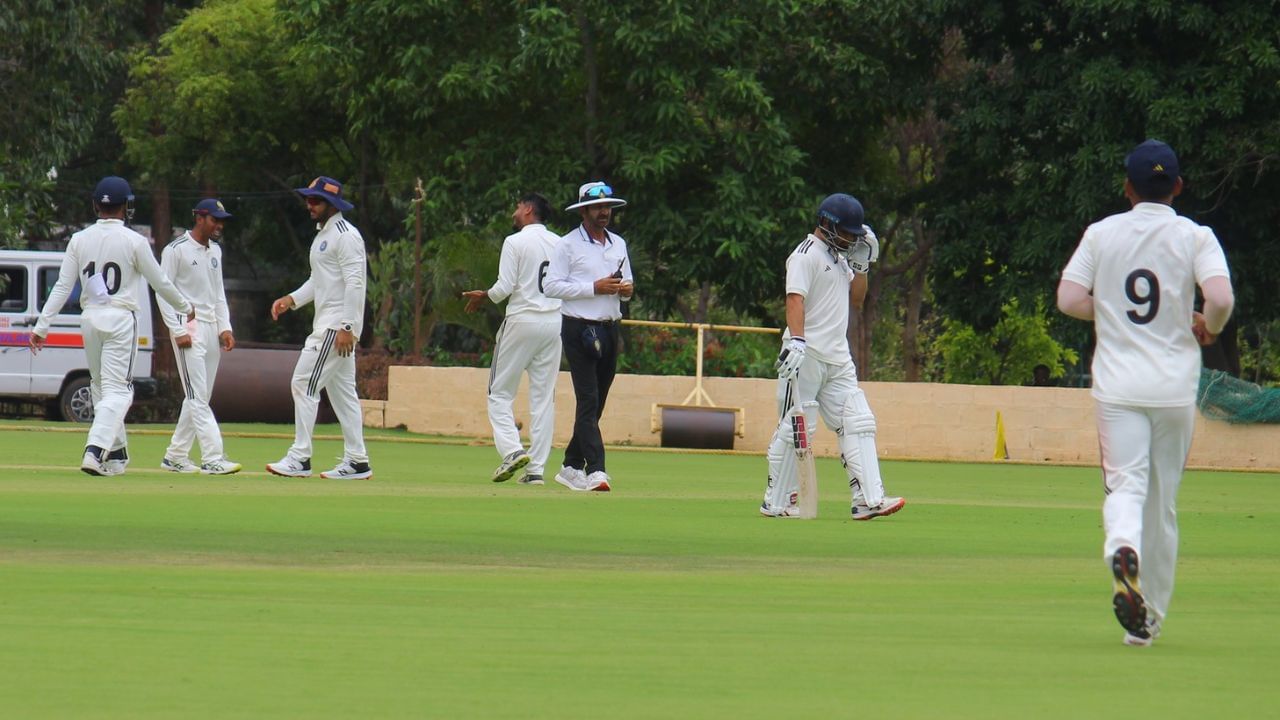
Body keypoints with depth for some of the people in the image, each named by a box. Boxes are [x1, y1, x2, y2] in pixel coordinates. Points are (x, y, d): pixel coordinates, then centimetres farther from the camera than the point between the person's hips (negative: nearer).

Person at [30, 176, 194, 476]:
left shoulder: (79, 240, 2)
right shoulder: (134, 242, -7)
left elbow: (62, 287, -2)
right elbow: (160, 282, 1)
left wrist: (42, 325, 0)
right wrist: (185, 307, 17)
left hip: (89, 318, 4)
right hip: (121, 319, -4)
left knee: (101, 388, 17)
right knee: (117, 391, -5)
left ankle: (116, 454, 21)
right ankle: (95, 450, -24)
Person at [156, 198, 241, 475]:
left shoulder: (215, 251, 16)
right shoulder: (176, 250, -8)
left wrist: (225, 327, 11)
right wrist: (178, 331, -16)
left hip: (211, 329, 8)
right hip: (188, 329, -8)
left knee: (199, 398, 9)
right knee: (197, 397, -12)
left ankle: (175, 456, 16)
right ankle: (213, 458, -19)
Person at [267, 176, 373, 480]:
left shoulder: (345, 235, -13)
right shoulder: (322, 235, 18)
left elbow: (355, 283, -20)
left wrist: (346, 327, -24)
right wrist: (292, 299, 9)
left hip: (338, 324, -11)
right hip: (325, 324, 11)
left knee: (305, 384, -12)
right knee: (342, 390, 10)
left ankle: (300, 459, -12)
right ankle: (356, 461, 11)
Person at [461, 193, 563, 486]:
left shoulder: (515, 242, -7)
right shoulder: (560, 244, 8)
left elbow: (505, 286, -13)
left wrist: (484, 296, 6)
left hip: (522, 321, -5)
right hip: (555, 324, 5)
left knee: (500, 393, 4)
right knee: (543, 397, 6)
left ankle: (512, 449, -15)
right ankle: (536, 468, 3)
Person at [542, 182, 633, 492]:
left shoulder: (618, 244, 16)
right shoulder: (568, 244, -4)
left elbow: (626, 284, 22)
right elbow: (552, 286, -10)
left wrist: (626, 289, -3)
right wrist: (594, 288, -16)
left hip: (609, 329, 7)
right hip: (579, 329, -7)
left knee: (596, 403, 9)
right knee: (588, 400, -14)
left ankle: (571, 466, 19)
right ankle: (595, 470, -21)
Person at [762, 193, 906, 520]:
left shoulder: (840, 257, 20)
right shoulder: (805, 256, -8)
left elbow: (856, 298, 25)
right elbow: (795, 299, -21)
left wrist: (862, 265, 10)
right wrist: (797, 340, -34)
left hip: (838, 358, 9)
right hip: (807, 356, -9)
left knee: (858, 424, -1)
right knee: (794, 428, -4)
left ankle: (868, 499, -6)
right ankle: (775, 502, 3)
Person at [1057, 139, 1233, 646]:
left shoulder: (1102, 234, 3)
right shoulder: (1194, 237, -2)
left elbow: (1069, 299, -4)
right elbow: (1221, 297, -17)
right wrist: (1207, 327, 5)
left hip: (1117, 386, 0)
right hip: (1174, 386, 0)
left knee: (1125, 484, -5)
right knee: (1163, 500, 10)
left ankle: (1123, 550, -40)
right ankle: (1148, 619, 15)